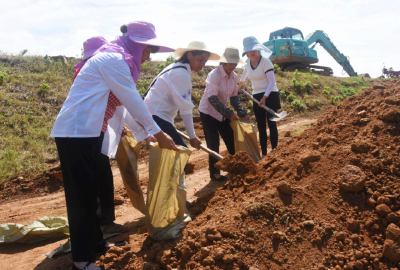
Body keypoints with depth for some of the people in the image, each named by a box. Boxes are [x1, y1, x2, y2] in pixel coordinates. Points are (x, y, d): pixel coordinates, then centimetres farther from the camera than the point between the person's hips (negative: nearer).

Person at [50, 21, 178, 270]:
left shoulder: (118, 61, 18)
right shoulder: (113, 59, -14)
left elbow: (130, 104, 19)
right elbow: (133, 101, -15)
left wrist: (150, 133, 19)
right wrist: (159, 134, -7)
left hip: (87, 132, 10)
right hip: (76, 132, -10)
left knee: (90, 191, 18)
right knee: (81, 194, -1)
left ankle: (95, 242, 33)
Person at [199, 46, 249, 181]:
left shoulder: (234, 76, -1)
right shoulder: (214, 75, -23)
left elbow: (234, 97, 7)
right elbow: (212, 98, -30)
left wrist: (242, 113, -4)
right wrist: (230, 114, -33)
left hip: (222, 113, 7)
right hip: (208, 113, -7)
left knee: (231, 140, 11)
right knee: (213, 145, -4)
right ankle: (214, 173, 12)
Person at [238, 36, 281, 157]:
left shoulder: (265, 61, -14)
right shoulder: (247, 63, 3)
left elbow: (272, 82, -20)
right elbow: (244, 75, 27)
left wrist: (265, 97, -31)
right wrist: (239, 86, 42)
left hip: (270, 96, -5)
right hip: (257, 97, 6)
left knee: (271, 124, -4)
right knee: (261, 126, 7)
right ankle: (264, 153, 15)